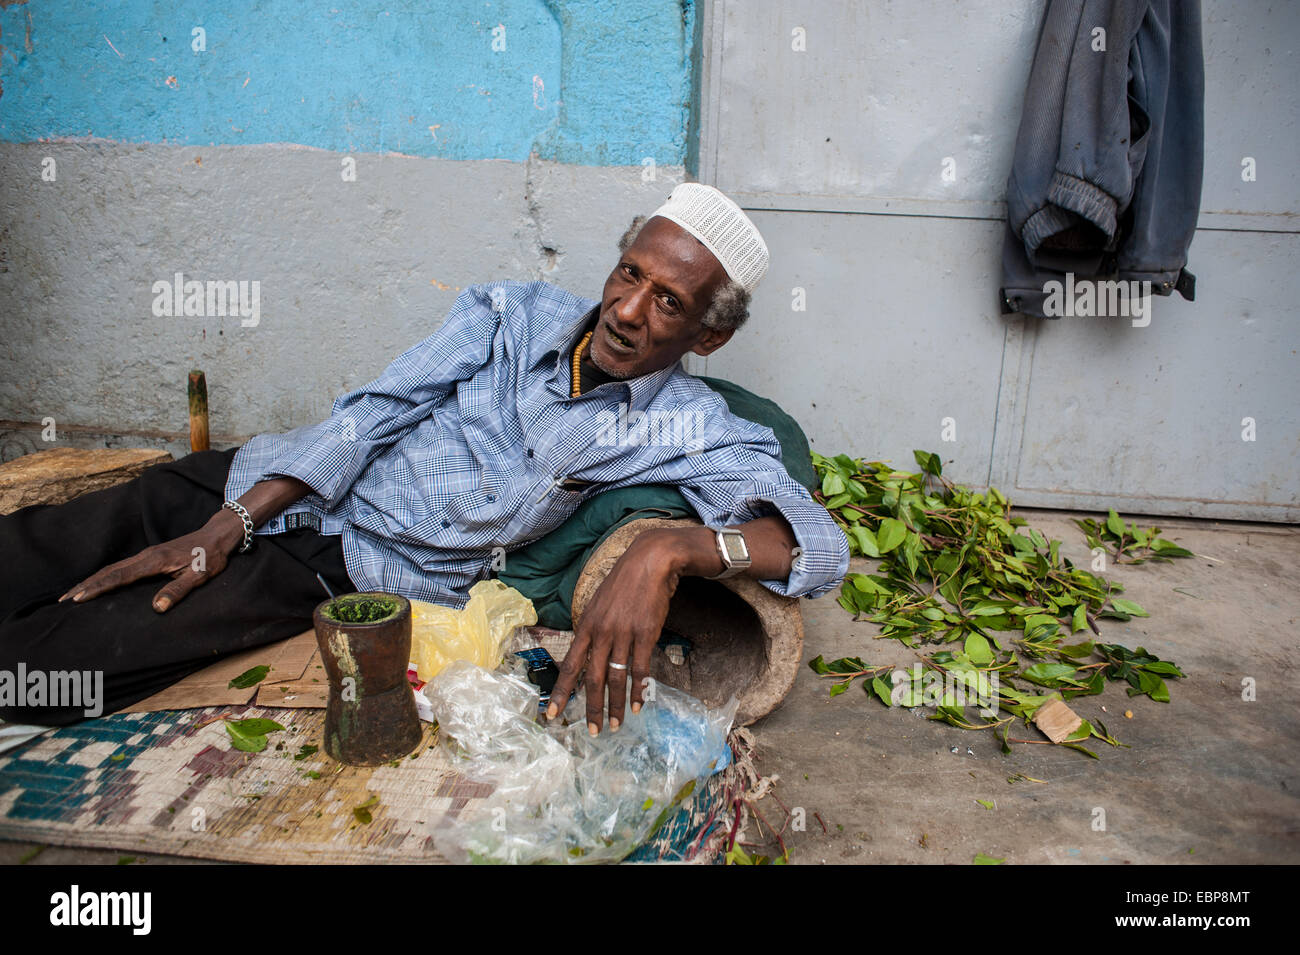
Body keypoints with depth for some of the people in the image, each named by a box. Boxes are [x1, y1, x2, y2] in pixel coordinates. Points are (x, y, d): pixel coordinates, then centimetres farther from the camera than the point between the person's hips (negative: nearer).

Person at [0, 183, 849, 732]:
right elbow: (374, 412, -4)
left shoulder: (687, 429, -12)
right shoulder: (515, 312, -3)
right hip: (286, 486, 4)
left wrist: (667, 551, -43)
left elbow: (818, 543, -24)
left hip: (350, 570, -4)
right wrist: (227, 525, -11)